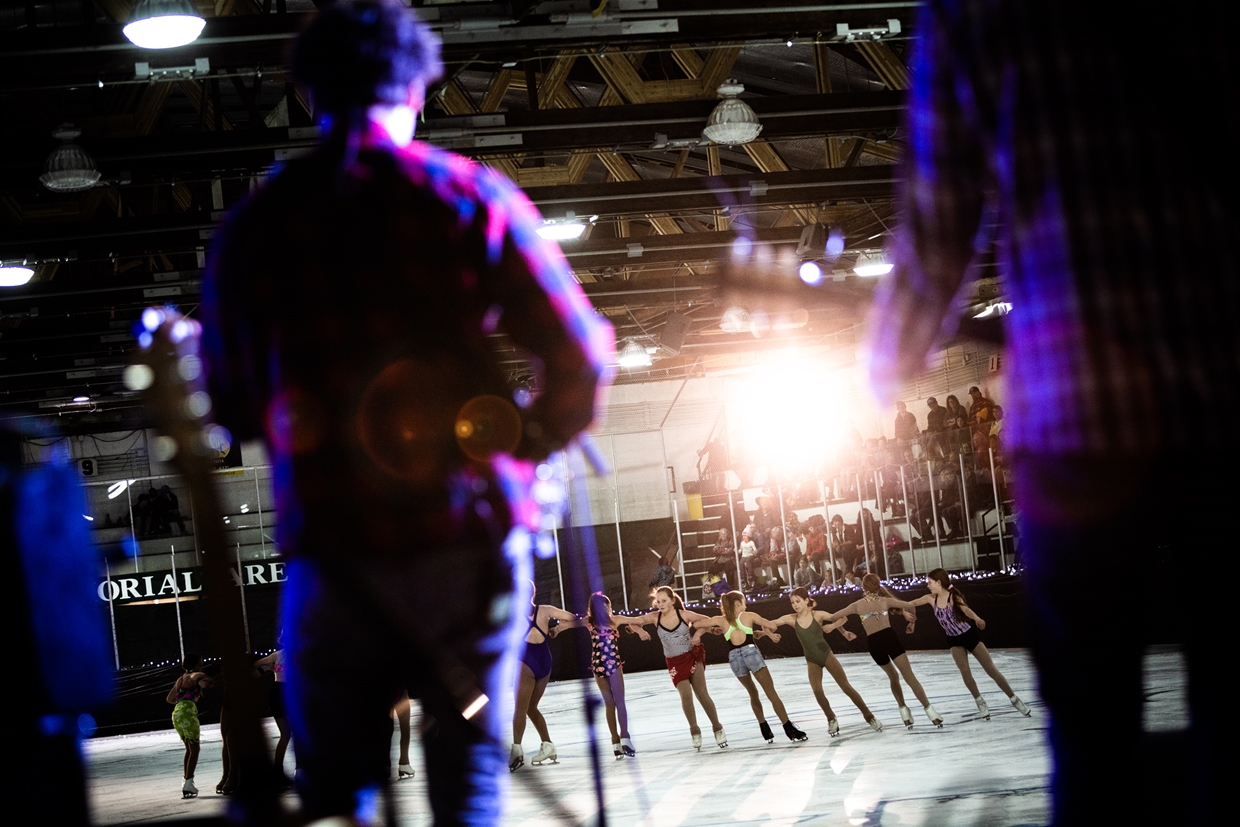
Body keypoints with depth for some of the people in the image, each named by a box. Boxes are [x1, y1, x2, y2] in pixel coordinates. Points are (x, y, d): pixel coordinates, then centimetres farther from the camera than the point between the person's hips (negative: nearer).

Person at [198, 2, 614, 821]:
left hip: (332, 545, 1)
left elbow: (234, 407, 9)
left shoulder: (250, 228, 4)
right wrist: (527, 444, 14)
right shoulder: (475, 198, -1)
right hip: (466, 530, -1)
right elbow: (582, 356, -3)